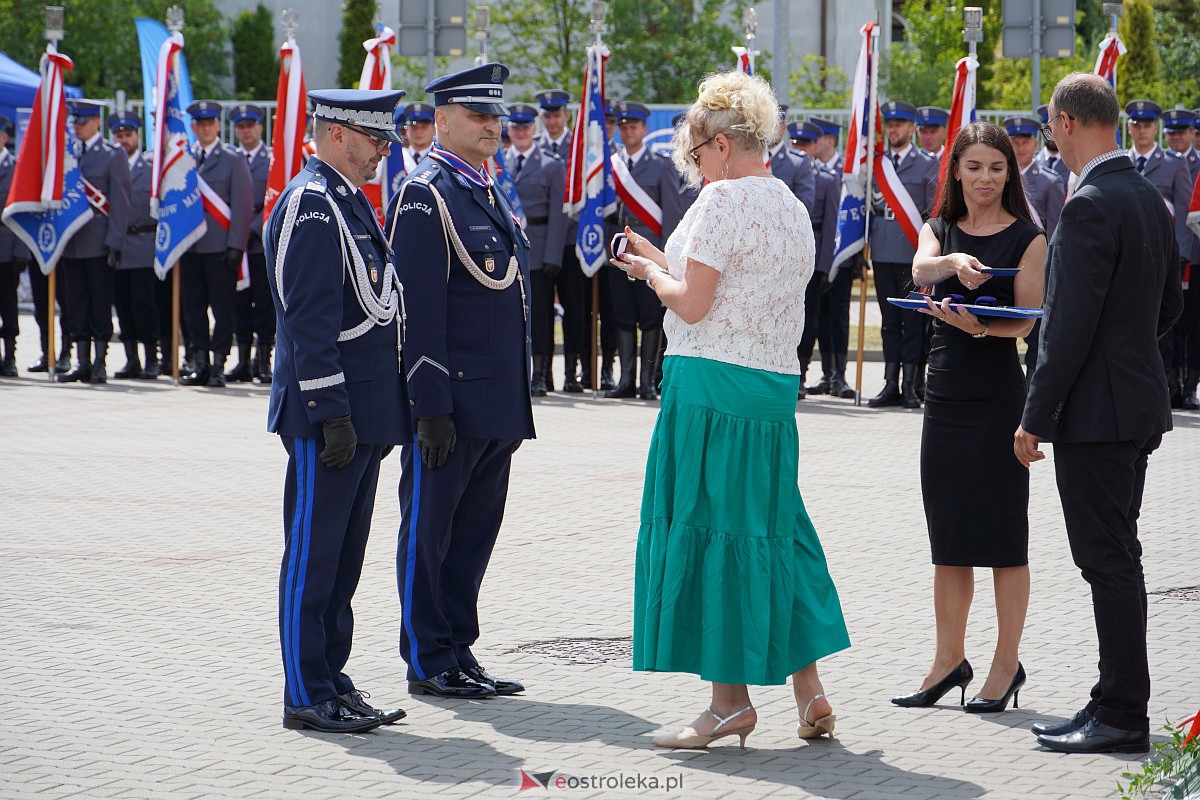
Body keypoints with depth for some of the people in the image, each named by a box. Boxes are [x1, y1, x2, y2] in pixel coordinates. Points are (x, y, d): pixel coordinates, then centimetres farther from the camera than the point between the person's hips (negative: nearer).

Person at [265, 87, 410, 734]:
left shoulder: (350, 200, 17)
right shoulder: (310, 206, -14)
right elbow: (308, 321, -20)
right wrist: (332, 413, -22)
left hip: (364, 412, 10)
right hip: (328, 417, -10)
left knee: (344, 555, 14)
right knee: (313, 554, -3)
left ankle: (330, 678, 21)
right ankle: (307, 697, 2)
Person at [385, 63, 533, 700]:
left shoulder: (490, 194, 17)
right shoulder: (426, 194, -10)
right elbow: (419, 307, -16)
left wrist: (517, 403, 18)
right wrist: (432, 405, -19)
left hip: (498, 405, 9)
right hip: (449, 403, -8)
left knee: (475, 530, 12)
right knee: (428, 529, 1)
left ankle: (458, 653, 20)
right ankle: (428, 663, 8)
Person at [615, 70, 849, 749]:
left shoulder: (724, 198, -11)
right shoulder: (792, 207, 16)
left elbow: (692, 304, -15)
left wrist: (653, 273, 4)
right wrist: (665, 263, 20)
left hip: (713, 385, -8)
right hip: (775, 387, 8)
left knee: (710, 530, -2)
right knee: (772, 527, 13)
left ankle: (732, 700, 1)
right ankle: (809, 690, 13)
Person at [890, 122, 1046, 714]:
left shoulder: (1027, 238, -1)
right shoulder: (939, 230, 11)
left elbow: (1027, 320, -10)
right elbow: (920, 271, -11)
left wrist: (980, 326, -30)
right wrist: (955, 261, -33)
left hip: (998, 394, -5)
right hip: (945, 393, 5)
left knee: (1002, 535, -2)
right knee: (948, 535, 9)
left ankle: (1007, 664, 5)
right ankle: (950, 661, 17)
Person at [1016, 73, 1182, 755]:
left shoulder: (1090, 206, -18)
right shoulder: (1152, 199, 10)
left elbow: (1071, 325, -21)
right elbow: (1170, 306, 18)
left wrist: (1036, 418, -16)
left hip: (1097, 410, -9)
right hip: (1141, 402, 9)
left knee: (1109, 562, -5)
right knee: (1114, 558, 15)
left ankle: (1123, 717, -1)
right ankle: (1117, 703, 20)